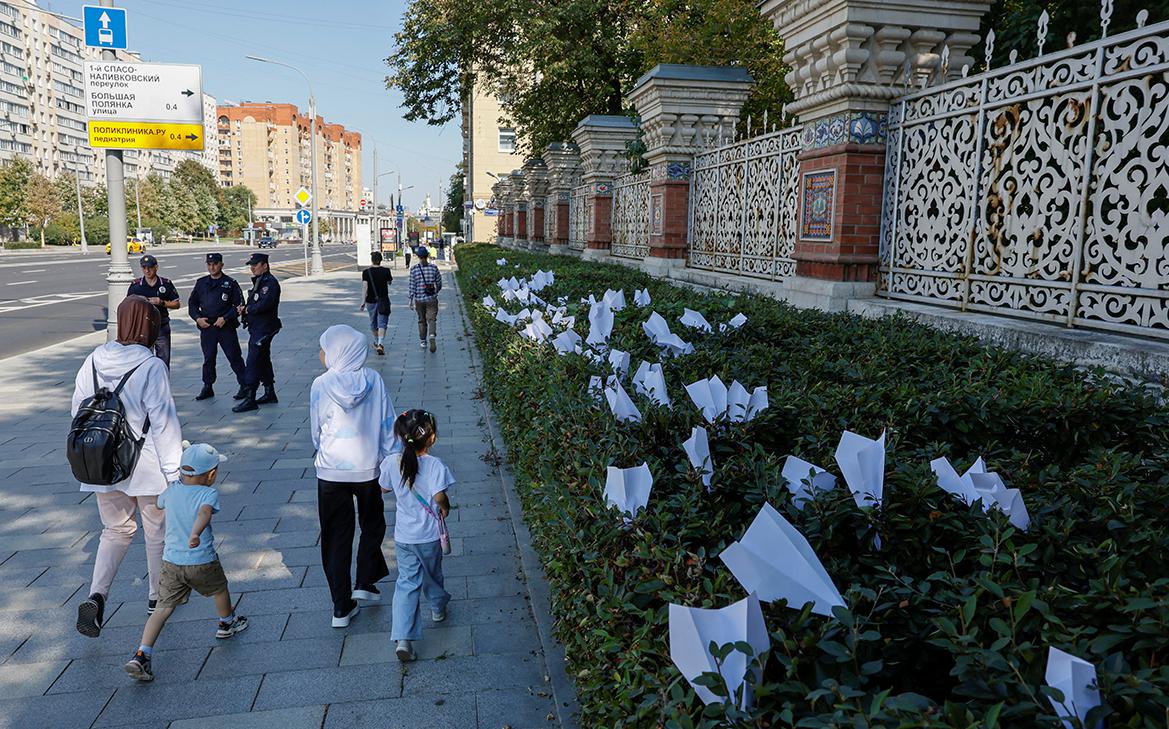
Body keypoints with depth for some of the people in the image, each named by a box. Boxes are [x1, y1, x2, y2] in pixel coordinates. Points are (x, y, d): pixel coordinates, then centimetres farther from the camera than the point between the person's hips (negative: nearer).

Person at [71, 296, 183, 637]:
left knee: (116, 529, 20)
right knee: (158, 532, 15)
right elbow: (164, 423, -18)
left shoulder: (93, 361, -2)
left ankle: (96, 597, 2)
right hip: (147, 467, -4)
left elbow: (78, 412, 7)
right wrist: (174, 471, -11)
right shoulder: (152, 367, -19)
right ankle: (157, 598, 30)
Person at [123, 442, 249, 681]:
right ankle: (228, 623, 46)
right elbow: (204, 513, -35)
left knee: (163, 608, 5)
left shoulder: (172, 489, 2)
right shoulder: (209, 493, -14)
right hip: (202, 562, -4)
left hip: (171, 561, 4)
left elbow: (159, 502, 25)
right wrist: (196, 534, -52)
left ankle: (141, 655, -8)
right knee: (220, 589, 24)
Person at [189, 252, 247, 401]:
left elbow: (239, 305, -3)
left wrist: (225, 318, -12)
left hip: (226, 327, -4)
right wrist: (197, 318, -1)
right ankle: (207, 388, 19)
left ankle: (244, 386, 6)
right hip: (206, 327, 4)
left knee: (234, 357, -2)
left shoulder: (230, 283, -1)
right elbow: (192, 303, 16)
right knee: (208, 358, 9)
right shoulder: (201, 283, 10)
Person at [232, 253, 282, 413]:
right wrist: (244, 307, -1)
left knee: (253, 362, -11)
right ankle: (270, 394, 27)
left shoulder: (270, 282, -15)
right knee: (263, 360, 17)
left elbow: (264, 304, -26)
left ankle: (250, 399, -9)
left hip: (264, 329, -10)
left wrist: (247, 309, -14)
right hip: (257, 328, 10)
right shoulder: (259, 281, 17)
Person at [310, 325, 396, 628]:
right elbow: (387, 426, -4)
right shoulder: (374, 380, -8)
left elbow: (316, 432, 0)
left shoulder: (321, 385, -12)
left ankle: (341, 607, 15)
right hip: (368, 468, 1)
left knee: (336, 535, 11)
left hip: (330, 471, -1)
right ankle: (365, 582, 20)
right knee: (372, 524, 25)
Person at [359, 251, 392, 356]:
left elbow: (364, 286, -15)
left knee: (373, 323, 19)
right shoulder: (386, 271, -6)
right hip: (383, 301, -1)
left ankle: (376, 342, 35)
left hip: (371, 301, 1)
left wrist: (363, 301, -17)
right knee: (382, 323, -4)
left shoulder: (366, 272, -6)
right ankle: (380, 344, -22)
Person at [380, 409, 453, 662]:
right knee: (432, 574, 23)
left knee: (406, 581, 6)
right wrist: (445, 508, -8)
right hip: (429, 536, -2)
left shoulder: (392, 462, -8)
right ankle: (438, 608, 49)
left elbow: (384, 488, 8)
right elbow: (439, 496, -29)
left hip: (402, 536, 2)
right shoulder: (434, 465, -21)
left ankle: (403, 638, -4)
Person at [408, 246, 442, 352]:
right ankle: (433, 336, -27)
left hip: (419, 299, 1)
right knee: (432, 319, 0)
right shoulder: (434, 268, -5)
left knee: (421, 320, 15)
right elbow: (439, 284, 2)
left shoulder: (414, 270, -5)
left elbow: (412, 287, -5)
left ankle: (423, 341, 23)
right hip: (432, 299, -1)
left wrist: (411, 300, 2)